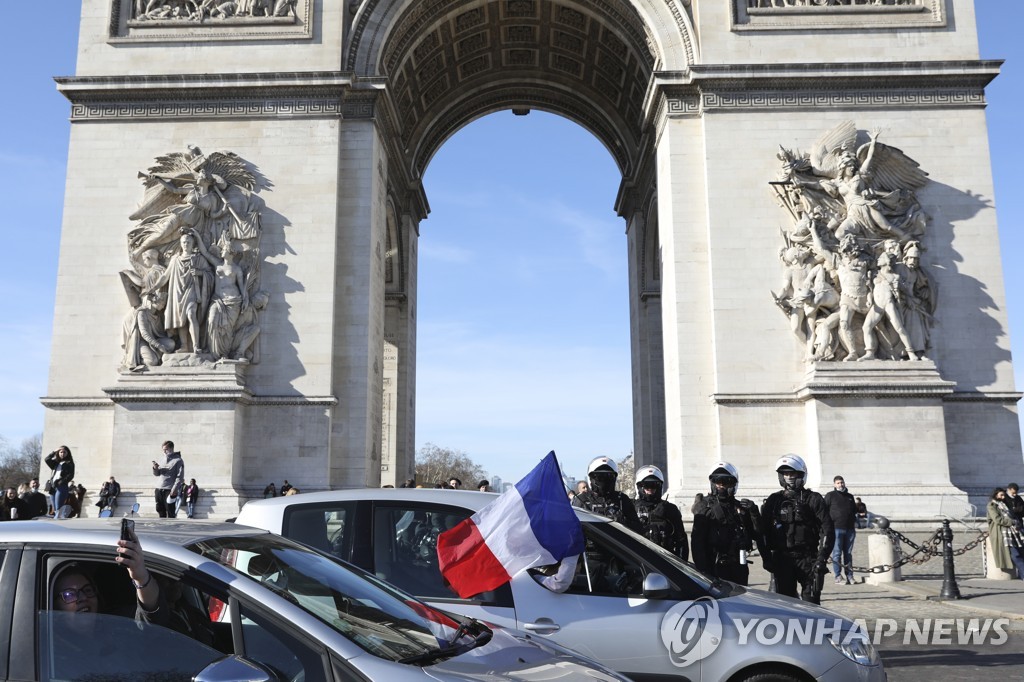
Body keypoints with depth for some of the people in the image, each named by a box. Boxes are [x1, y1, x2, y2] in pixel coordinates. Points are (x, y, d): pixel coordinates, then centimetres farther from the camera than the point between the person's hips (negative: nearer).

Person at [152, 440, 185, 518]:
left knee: (170, 513, -8)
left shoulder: (178, 460, -4)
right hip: (159, 489, 7)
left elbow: (180, 477, -10)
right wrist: (155, 468, -1)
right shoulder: (164, 459, 17)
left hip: (169, 490, -7)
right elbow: (157, 474, 21)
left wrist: (174, 489, -19)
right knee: (161, 512, 10)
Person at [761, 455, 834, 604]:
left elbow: (827, 530, -2)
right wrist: (767, 558, 6)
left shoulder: (813, 499, 2)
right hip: (782, 560, 3)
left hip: (807, 559, -3)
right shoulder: (774, 500, 11)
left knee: (811, 602, -4)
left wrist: (822, 558, -10)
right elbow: (764, 531, 13)